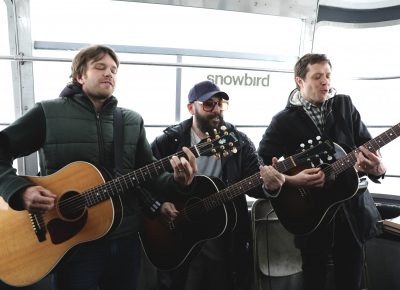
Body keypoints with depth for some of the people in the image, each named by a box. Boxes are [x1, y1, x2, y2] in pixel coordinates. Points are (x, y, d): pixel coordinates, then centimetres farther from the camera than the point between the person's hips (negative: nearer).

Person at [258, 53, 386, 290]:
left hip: (352, 208, 3)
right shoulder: (284, 121, -7)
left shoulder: (345, 105, 4)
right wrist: (291, 181, -23)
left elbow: (367, 145, 3)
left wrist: (378, 167, -19)